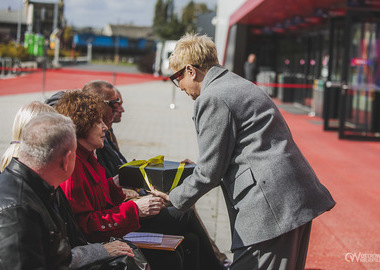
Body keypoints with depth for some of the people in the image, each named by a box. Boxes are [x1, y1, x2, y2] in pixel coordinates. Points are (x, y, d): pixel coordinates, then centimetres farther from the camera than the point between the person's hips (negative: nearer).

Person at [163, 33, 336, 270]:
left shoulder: (212, 98, -9)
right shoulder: (237, 85, 21)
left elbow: (211, 171, -8)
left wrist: (174, 199, 6)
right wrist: (197, 171, 30)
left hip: (271, 205, -10)